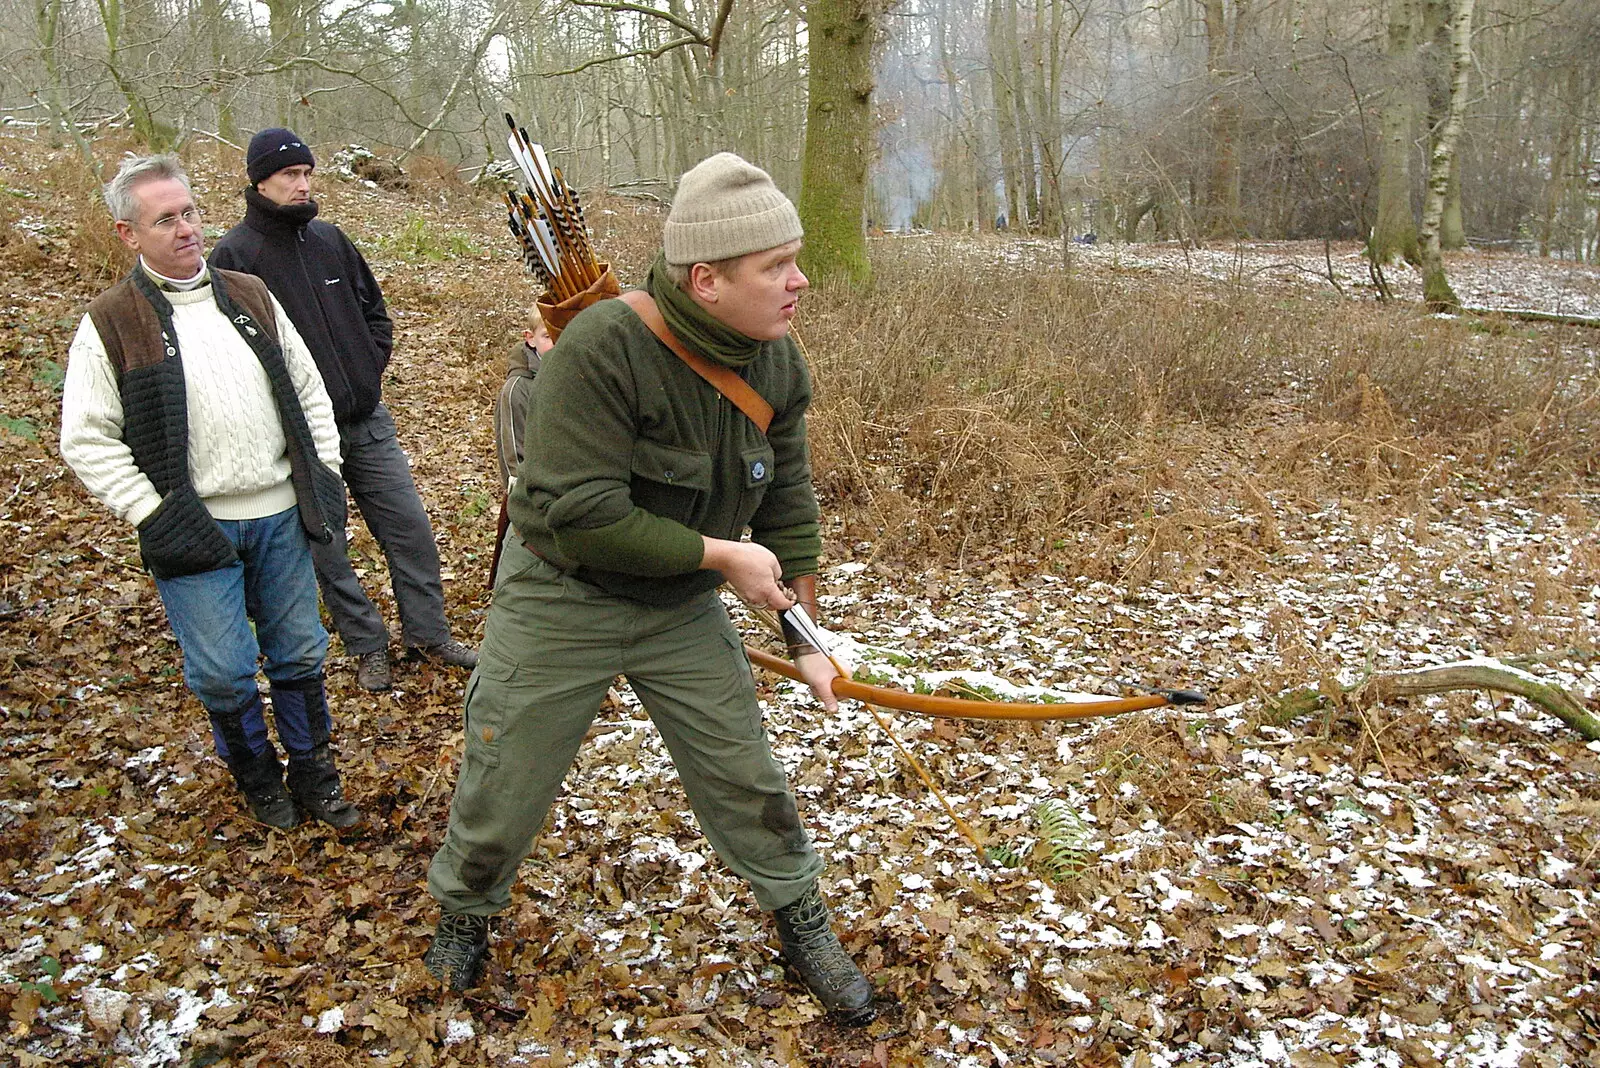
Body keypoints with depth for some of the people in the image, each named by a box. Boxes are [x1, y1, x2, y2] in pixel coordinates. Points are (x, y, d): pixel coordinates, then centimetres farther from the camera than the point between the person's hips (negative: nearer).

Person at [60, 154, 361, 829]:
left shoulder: (251, 297, 8)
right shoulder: (111, 323, -5)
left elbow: (308, 389, 15)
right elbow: (86, 440, -7)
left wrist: (325, 472, 6)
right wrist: (153, 516, -13)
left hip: (280, 515, 4)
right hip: (194, 528, -3)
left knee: (300, 651, 12)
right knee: (221, 671, 3)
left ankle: (313, 772, 29)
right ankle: (256, 775, 27)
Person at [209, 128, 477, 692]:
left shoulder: (330, 238, 8)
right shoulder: (234, 254, -8)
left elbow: (374, 310, 18)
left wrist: (373, 367, 5)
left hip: (367, 419, 5)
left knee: (410, 527, 7)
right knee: (328, 550, 7)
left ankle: (429, 634, 21)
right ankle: (369, 647, 23)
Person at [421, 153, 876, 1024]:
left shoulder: (777, 364, -9)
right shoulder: (603, 348, -30)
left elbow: (786, 501, 2)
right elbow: (575, 516, -33)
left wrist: (803, 636, 2)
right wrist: (721, 554, -26)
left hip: (683, 610, 5)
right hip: (560, 602, -4)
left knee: (747, 779, 11)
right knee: (503, 788, 12)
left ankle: (803, 926, 34)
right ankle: (464, 914, 43)